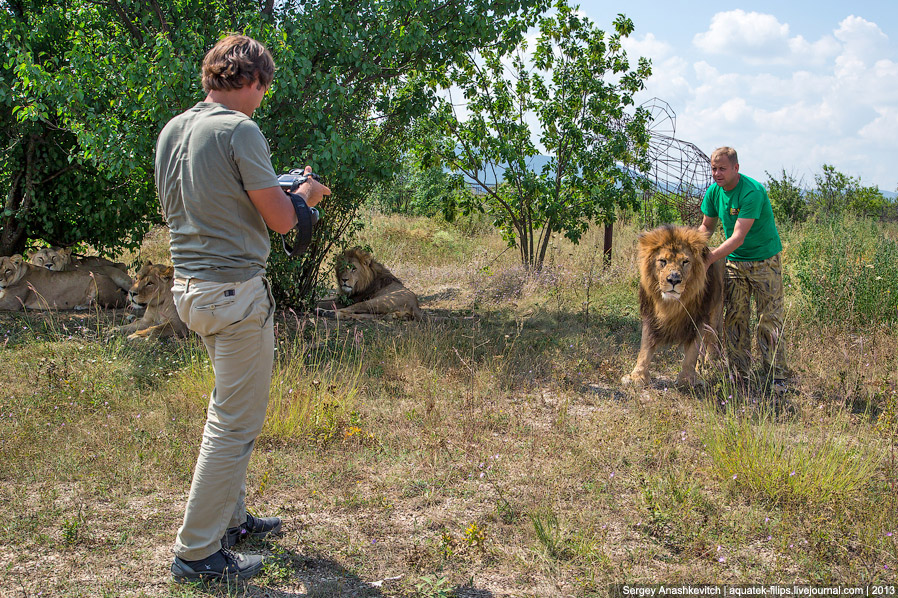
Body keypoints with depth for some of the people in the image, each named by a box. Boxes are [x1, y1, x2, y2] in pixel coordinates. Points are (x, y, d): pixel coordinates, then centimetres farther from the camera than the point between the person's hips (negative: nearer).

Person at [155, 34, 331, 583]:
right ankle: (198, 552, 6)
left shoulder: (172, 130, 10)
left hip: (189, 285, 9)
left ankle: (228, 518, 33)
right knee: (236, 422, -1)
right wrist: (305, 195, 8)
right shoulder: (239, 131, -15)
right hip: (235, 290, -9)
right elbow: (280, 219, -15)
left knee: (231, 408, 22)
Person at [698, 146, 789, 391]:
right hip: (734, 261, 6)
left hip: (765, 260, -6)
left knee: (769, 319, -3)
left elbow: (738, 237, -29)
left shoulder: (753, 192, -24)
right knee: (734, 318, 3)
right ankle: (740, 375, 11)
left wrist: (709, 258, -34)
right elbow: (707, 226, 12)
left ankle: (777, 377, 3)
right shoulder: (713, 191, -2)